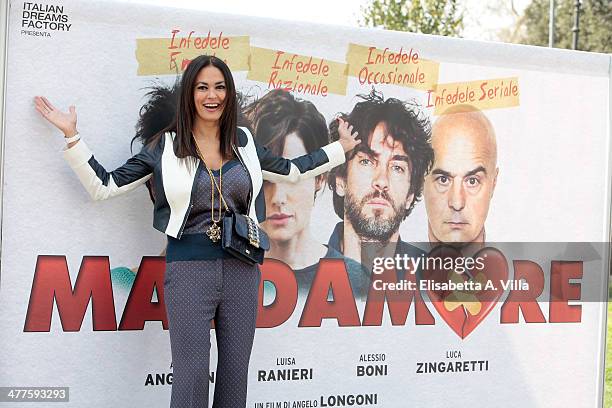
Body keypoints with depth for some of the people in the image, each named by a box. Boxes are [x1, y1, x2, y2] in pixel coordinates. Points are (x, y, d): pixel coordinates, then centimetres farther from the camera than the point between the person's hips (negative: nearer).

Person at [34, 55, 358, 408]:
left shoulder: (244, 142, 11)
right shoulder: (165, 146, 2)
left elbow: (292, 171, 26)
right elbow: (104, 186, 5)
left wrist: (341, 149, 30)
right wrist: (71, 135, -1)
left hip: (242, 268, 3)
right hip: (189, 268, -3)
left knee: (236, 373, 9)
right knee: (191, 377, -4)